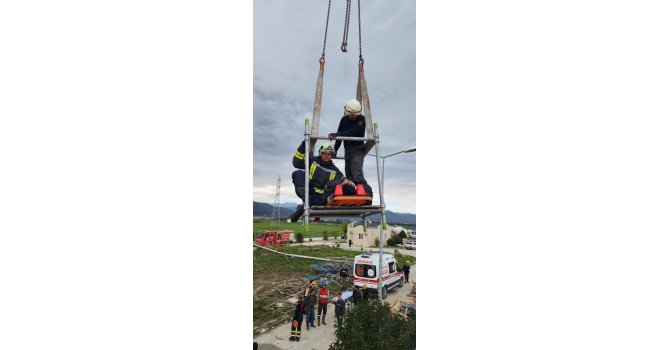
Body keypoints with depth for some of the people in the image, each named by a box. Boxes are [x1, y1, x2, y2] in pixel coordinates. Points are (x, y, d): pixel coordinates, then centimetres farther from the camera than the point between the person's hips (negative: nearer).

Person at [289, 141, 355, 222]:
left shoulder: (334, 171, 14)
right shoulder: (312, 161, 9)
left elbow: (343, 180, 9)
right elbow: (296, 163, -1)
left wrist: (347, 182, -17)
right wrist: (302, 148, -11)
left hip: (320, 196, 1)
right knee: (298, 173, -23)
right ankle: (306, 199, -35)